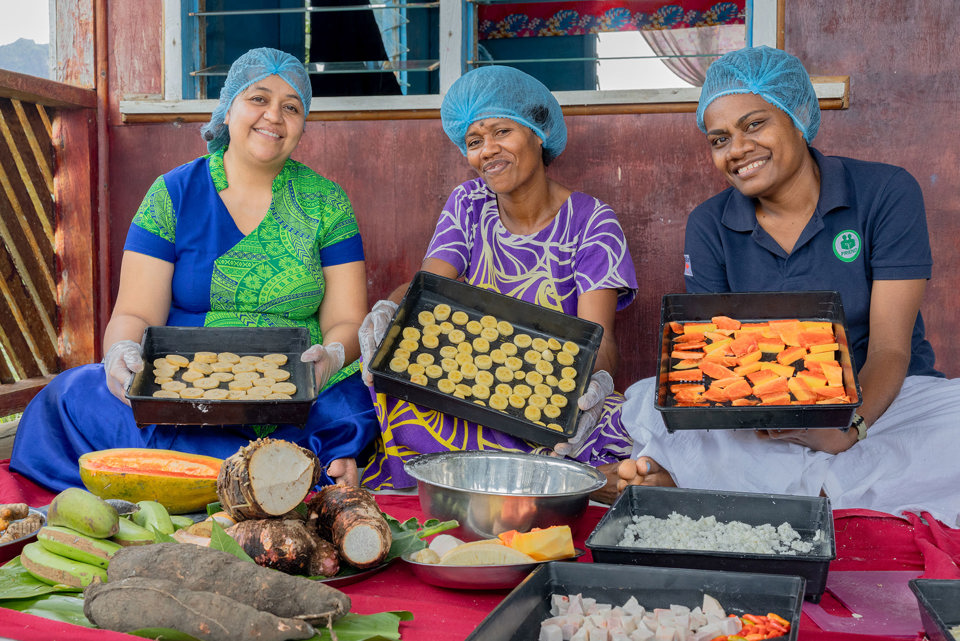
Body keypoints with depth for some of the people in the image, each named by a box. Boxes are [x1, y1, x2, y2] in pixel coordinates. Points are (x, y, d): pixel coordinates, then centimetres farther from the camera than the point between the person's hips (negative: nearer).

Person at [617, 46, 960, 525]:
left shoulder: (886, 193, -6)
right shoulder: (709, 226, 1)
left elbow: (890, 349, -11)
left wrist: (849, 427, -33)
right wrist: (675, 466, -27)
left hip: (878, 396, -1)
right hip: (763, 411, 1)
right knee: (645, 402, -24)